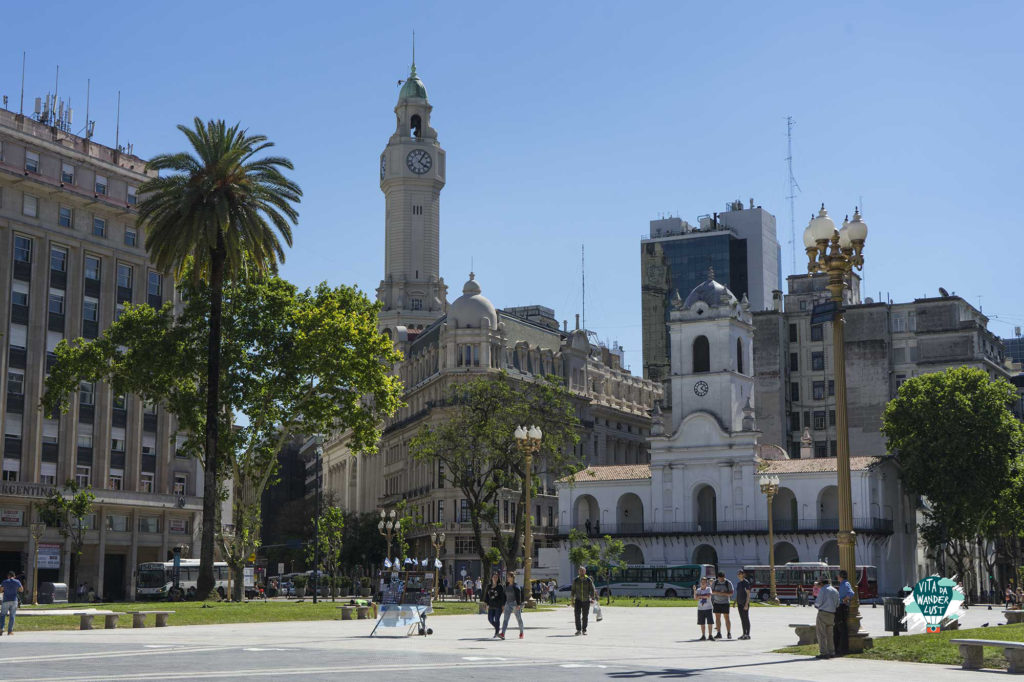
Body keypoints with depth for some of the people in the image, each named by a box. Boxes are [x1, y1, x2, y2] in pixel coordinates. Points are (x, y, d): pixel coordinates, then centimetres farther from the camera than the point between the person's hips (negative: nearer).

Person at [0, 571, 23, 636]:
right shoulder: (17, 582, 1)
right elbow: (21, 590, 9)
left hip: (6, 601, -1)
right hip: (14, 600, 1)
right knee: (12, 616, 4)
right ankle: (10, 631, 1)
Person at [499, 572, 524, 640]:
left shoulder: (516, 586, -10)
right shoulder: (506, 586, 10)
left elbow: (518, 596, -15)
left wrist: (518, 605, -22)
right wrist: (504, 604, 16)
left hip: (515, 604, -5)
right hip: (508, 604, 5)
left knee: (519, 619, 8)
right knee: (506, 619, -9)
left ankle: (521, 633, 26)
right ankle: (502, 634, -20)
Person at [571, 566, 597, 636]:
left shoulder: (588, 580, -1)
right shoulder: (576, 580, 2)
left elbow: (592, 589, -1)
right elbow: (573, 590, 6)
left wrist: (592, 598, -14)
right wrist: (572, 601, 4)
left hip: (586, 600, 0)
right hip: (578, 600, 0)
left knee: (585, 616, 4)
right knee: (577, 615, -13)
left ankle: (584, 630, 15)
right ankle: (578, 630, -11)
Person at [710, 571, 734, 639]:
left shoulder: (728, 583, -4)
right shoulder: (715, 583, 4)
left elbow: (731, 593, -8)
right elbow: (712, 591, 2)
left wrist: (723, 593, -24)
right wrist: (718, 592, -18)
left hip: (725, 603, -3)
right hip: (716, 603, 3)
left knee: (726, 618, -5)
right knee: (717, 618, 2)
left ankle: (729, 633, 0)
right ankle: (718, 633, 7)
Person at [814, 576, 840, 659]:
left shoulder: (822, 590, -7)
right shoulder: (835, 591, 13)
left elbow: (818, 602, -12)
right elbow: (837, 604, 15)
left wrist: (816, 603, 10)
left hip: (823, 613, -7)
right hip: (832, 614, 7)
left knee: (821, 634, -4)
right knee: (829, 634, 13)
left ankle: (823, 653, -9)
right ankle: (831, 652, 12)